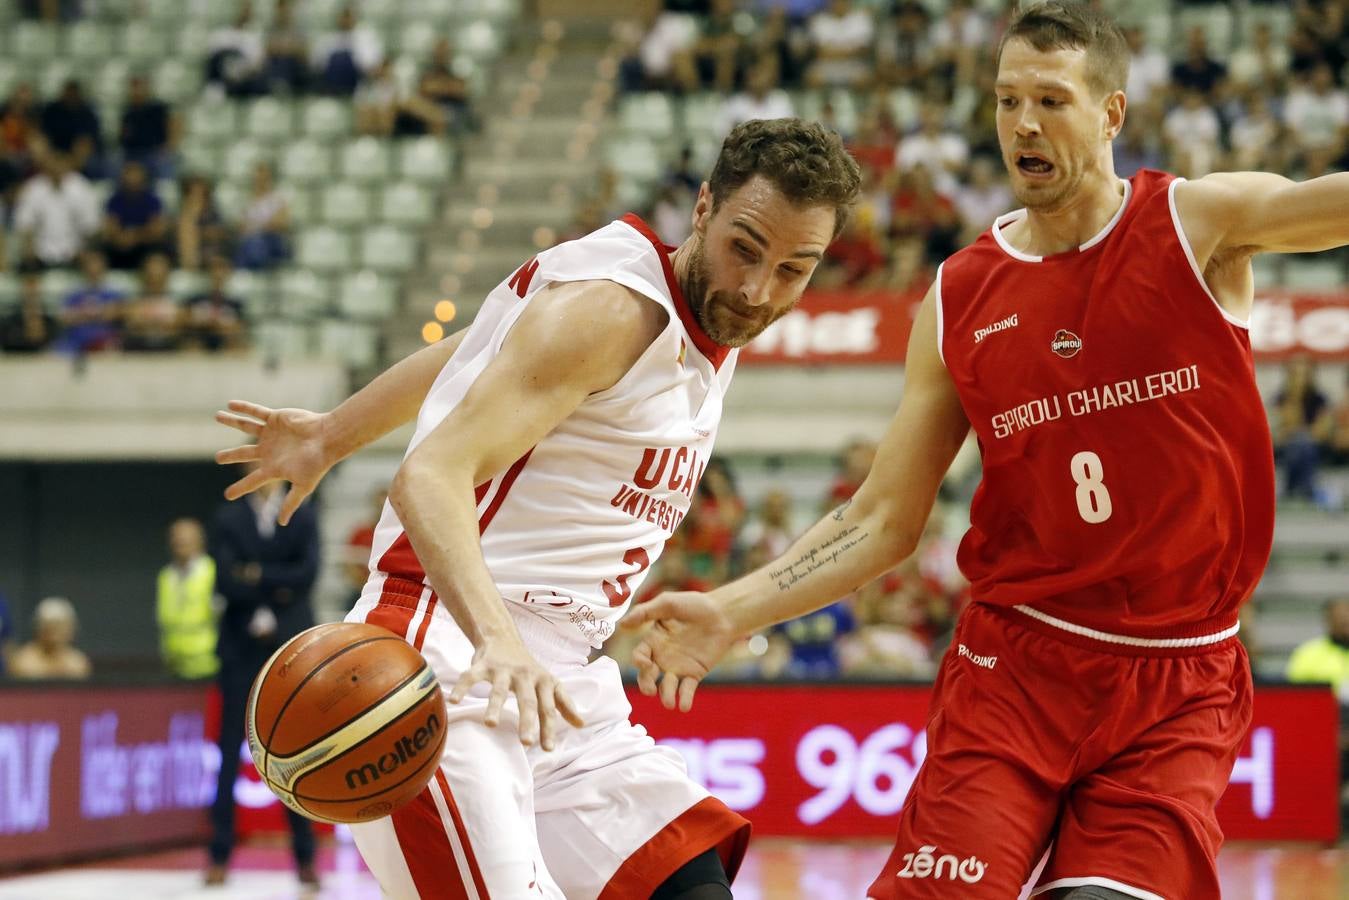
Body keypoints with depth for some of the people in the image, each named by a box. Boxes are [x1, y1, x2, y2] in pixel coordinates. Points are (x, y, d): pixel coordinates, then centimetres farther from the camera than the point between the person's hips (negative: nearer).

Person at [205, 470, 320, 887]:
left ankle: (305, 856, 5)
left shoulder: (304, 517, 6)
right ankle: (220, 853, 2)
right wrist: (278, 589, -13)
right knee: (230, 751, -1)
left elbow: (307, 574, -7)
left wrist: (259, 576, -11)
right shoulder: (228, 519, 3)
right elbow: (227, 581, -8)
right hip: (243, 645, 0)